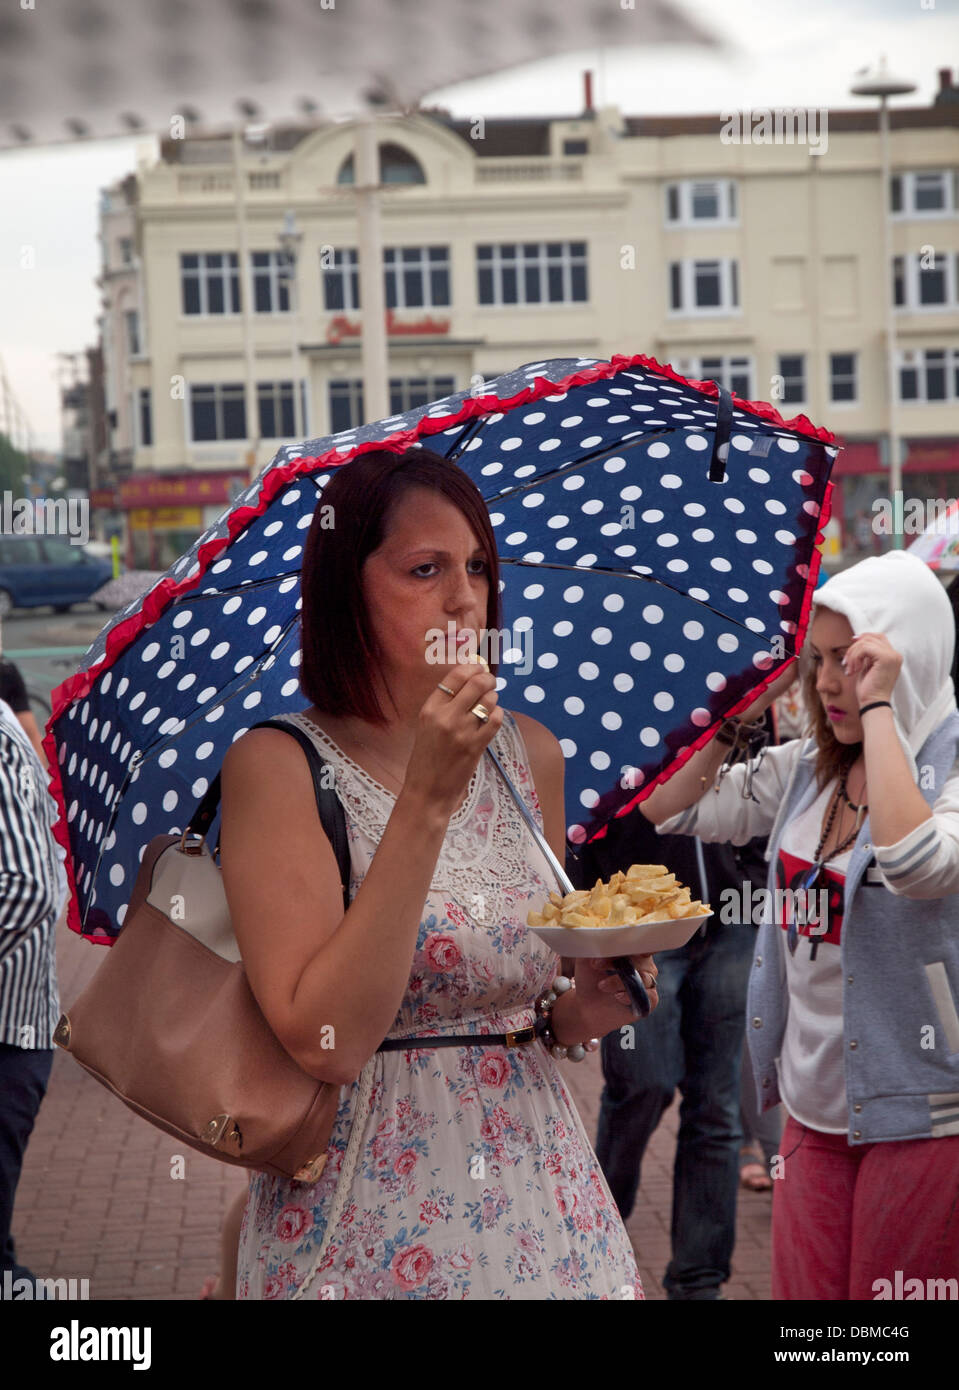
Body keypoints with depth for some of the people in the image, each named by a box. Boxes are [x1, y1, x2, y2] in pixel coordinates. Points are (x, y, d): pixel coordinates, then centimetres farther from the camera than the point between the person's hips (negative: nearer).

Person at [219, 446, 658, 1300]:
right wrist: (426, 800, -23)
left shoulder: (530, 753, 5)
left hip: (546, 1205, 5)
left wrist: (579, 1013, -5)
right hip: (368, 1235, -5)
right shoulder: (276, 765, -11)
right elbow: (325, 1042, -21)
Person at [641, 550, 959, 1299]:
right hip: (815, 1108, 6)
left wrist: (878, 709, -25)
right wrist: (744, 703, 1)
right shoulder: (804, 768, 8)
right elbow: (669, 808, 8)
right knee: (802, 1294, 11)